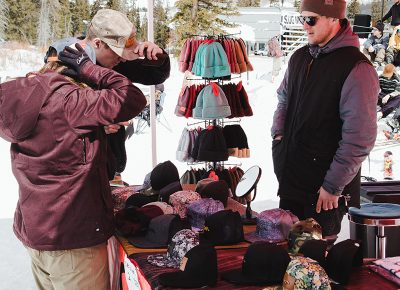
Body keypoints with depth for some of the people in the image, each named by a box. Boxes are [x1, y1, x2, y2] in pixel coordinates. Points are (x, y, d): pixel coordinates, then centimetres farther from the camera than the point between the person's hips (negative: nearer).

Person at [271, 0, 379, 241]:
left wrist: (333, 186, -17)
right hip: (290, 178, 7)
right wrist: (279, 134, 8)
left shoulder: (357, 69, -16)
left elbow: (359, 138, -18)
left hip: (325, 188, -7)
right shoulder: (300, 58, 8)